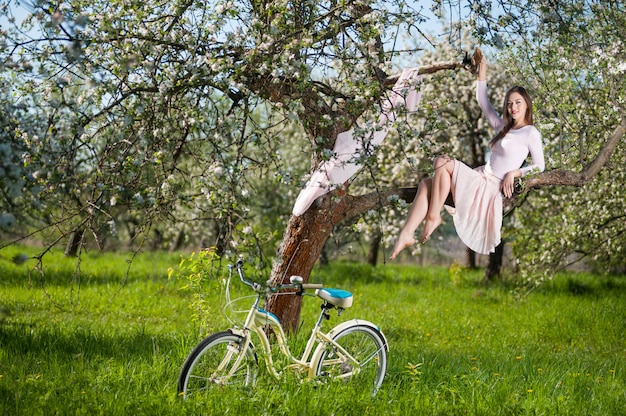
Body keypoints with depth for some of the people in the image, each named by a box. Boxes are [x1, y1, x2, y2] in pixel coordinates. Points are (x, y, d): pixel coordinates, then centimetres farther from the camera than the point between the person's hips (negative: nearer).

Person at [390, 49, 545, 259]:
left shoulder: (531, 133, -1)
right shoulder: (503, 127, 20)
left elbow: (540, 166, -3)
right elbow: (483, 102, 24)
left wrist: (514, 172, -12)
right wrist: (482, 69, 20)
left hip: (491, 186, -8)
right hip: (480, 179, 8)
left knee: (443, 162, -24)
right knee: (426, 184, -12)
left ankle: (433, 216, -18)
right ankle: (407, 234, -28)